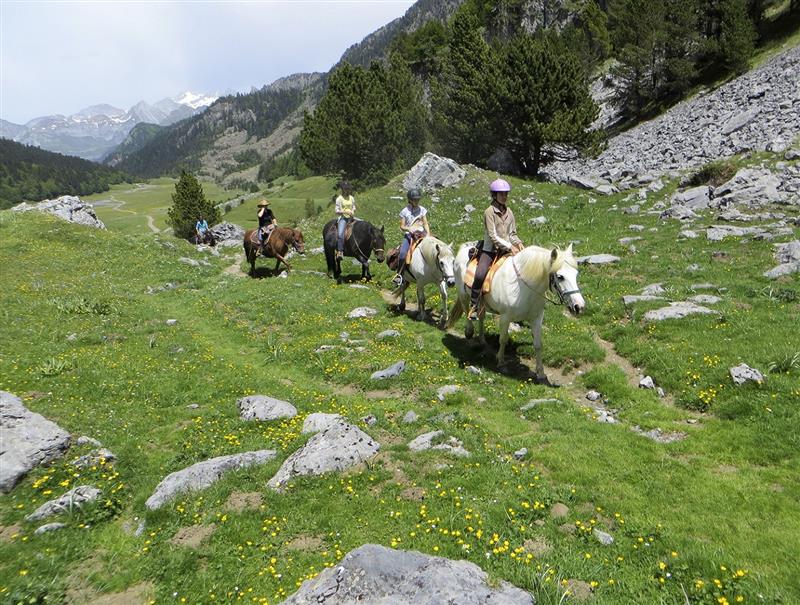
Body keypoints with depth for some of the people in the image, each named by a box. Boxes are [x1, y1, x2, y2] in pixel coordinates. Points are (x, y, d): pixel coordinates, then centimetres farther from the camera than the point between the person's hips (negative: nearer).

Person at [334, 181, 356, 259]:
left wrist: (353, 212, -1)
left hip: (351, 217, 6)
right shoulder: (339, 199, -2)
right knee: (340, 234, -27)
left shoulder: (351, 198, 13)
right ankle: (340, 251, -25)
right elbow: (337, 211, -5)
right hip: (342, 218, -6)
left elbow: (354, 207, 22)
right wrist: (345, 212, -18)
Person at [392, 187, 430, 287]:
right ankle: (399, 275, -12)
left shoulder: (422, 210, 10)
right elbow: (402, 226, 3)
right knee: (403, 253, -25)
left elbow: (426, 224, 8)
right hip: (409, 235, -2)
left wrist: (428, 234, -9)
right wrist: (409, 229, -18)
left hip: (421, 234, 2)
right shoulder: (404, 211, 3)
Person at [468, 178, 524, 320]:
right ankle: (473, 307, -12)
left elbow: (512, 233, 14)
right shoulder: (490, 211, -9)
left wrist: (518, 243, -7)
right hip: (490, 250, -6)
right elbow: (493, 236, -15)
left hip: (506, 250, 6)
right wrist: (509, 246, -21)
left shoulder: (509, 212, 10)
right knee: (479, 275, -26)